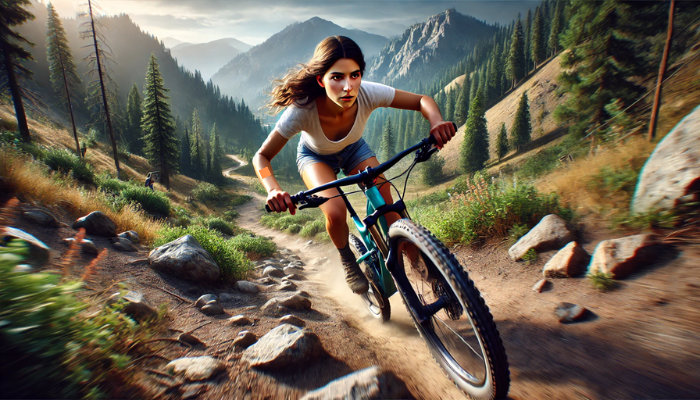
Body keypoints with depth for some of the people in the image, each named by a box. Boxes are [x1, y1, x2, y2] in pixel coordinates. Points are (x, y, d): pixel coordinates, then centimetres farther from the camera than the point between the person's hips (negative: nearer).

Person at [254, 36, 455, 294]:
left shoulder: (368, 94, -35)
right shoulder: (302, 111, -40)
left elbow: (423, 101, -23)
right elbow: (262, 157, -30)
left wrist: (437, 122, -46)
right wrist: (273, 190, -50)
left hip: (354, 149, 2)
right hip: (315, 156, -2)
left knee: (388, 206, -15)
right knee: (336, 213, -27)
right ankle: (348, 262, 5)